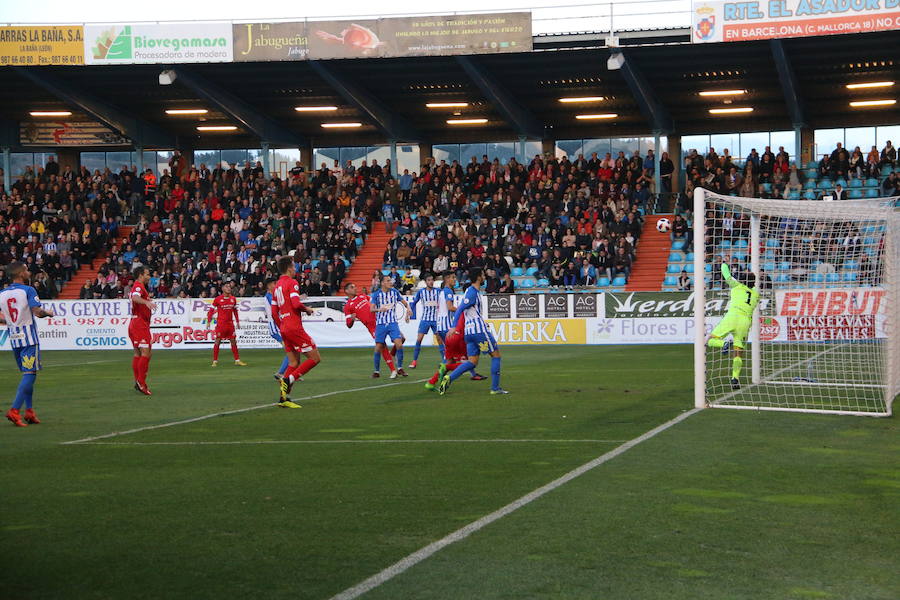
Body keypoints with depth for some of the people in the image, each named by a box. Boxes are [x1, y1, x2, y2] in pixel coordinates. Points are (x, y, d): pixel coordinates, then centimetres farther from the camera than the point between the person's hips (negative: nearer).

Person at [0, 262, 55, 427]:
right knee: (30, 374, -6)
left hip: (13, 339, 6)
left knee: (27, 374, 16)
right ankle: (14, 410, -17)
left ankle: (29, 412, 13)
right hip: (29, 338, -6)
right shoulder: (28, 290, -10)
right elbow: (38, 312, -20)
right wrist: (48, 313, 1)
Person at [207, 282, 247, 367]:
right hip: (220, 323, -4)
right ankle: (215, 361, 2)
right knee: (218, 341, -3)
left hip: (230, 323, 4)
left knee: (233, 341, 6)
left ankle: (237, 360, 11)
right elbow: (211, 310, -2)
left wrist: (237, 322, 17)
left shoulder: (233, 299, 8)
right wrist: (209, 321, -7)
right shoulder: (218, 299, -5)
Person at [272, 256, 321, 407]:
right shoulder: (292, 283, -8)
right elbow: (296, 304, -22)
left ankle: (284, 398, 6)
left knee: (294, 363, 12)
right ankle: (288, 380, -14)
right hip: (295, 328, -9)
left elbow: (274, 312, 18)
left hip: (284, 329, 9)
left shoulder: (277, 286, 17)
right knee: (315, 358, -4)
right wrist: (307, 309, -3)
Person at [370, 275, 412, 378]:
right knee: (378, 347, -3)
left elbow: (404, 302, 14)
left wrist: (408, 308, -9)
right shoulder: (376, 294, -3)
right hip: (380, 324, -1)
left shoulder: (394, 292, 5)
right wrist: (379, 309, -33)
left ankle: (399, 368, 1)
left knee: (399, 344, -14)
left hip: (393, 323, 1)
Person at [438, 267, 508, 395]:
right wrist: (454, 327, -26)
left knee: (472, 362, 6)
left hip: (469, 332, 9)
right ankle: (495, 388, 3)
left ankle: (449, 378, -10)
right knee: (496, 354, 3)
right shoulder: (472, 292, -12)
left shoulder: (471, 291, 17)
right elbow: (459, 310, -19)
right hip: (479, 330, -9)